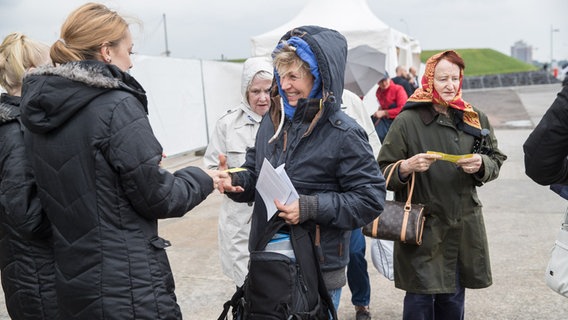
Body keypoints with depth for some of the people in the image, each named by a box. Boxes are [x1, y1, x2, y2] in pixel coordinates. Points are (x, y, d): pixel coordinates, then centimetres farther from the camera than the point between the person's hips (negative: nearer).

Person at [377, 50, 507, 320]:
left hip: (463, 230, 4)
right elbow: (383, 173, -4)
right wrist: (407, 167, -24)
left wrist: (481, 164, -9)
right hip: (422, 231, -4)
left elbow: (496, 161, 13)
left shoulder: (475, 119, 8)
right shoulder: (407, 121, -5)